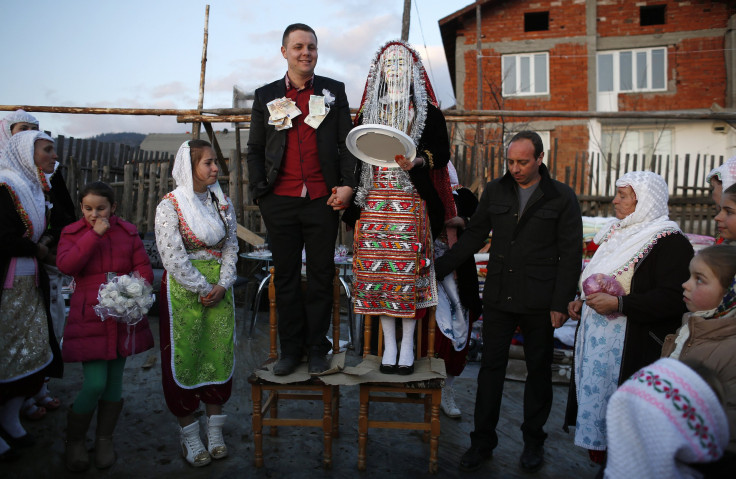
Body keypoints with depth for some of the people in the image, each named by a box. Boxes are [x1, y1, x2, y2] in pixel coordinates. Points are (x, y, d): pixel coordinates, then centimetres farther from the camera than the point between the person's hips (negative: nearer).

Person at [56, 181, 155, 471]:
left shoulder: (128, 232, 6)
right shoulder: (72, 233, 3)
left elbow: (144, 269, 3)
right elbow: (66, 265, -15)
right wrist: (94, 234, -18)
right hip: (89, 319, -2)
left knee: (114, 382, 10)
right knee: (95, 384, -7)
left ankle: (104, 440, 29)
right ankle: (74, 442, 18)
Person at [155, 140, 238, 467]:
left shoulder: (222, 203, 8)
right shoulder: (170, 206, -7)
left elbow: (231, 247, 6)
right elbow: (173, 257, -13)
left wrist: (222, 285, -7)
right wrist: (202, 289, -13)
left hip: (219, 289, 4)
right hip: (183, 290, -4)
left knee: (219, 353, 7)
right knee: (183, 357, 3)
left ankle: (215, 431, 21)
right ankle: (189, 434, 18)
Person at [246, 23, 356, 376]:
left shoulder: (333, 91, 9)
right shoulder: (266, 95, 11)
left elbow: (346, 143, 7)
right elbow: (255, 149, 11)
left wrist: (348, 185, -5)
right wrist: (259, 192, 0)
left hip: (322, 200, -1)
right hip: (280, 201, 1)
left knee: (321, 275, 5)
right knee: (286, 276, 7)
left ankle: (317, 349, 18)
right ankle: (291, 349, 19)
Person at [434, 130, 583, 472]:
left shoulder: (562, 198, -3)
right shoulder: (495, 191, 5)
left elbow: (570, 255, -4)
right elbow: (472, 238, 10)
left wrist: (560, 304, -9)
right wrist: (436, 270, 6)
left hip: (539, 304, -2)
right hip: (498, 298, 2)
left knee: (538, 371, 11)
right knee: (491, 367, 7)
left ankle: (533, 441, 29)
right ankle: (482, 441, 21)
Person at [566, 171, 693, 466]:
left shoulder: (670, 242, -11)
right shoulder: (618, 234, 16)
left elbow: (673, 298, -20)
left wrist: (618, 304, -23)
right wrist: (583, 301, 13)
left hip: (630, 349, -8)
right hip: (595, 338, 8)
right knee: (594, 395, 11)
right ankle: (599, 458, 26)